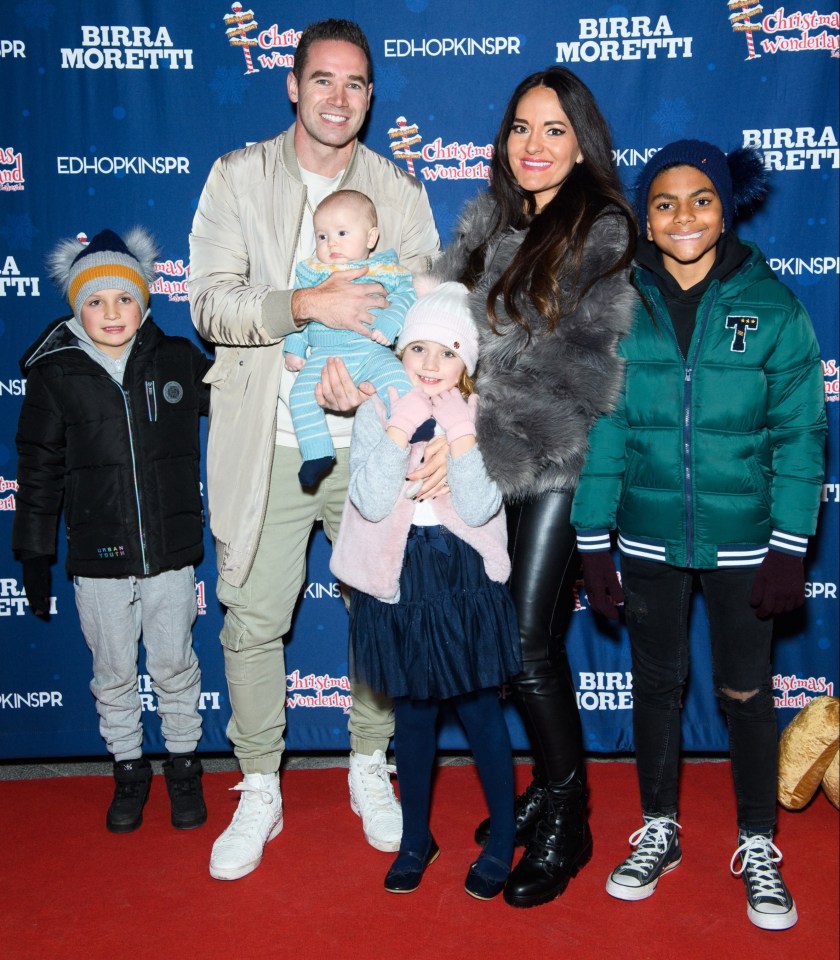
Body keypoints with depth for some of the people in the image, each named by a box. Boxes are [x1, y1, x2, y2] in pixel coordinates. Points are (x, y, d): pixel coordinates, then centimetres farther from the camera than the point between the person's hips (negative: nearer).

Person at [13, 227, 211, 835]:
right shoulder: (55, 376, -2)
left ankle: (184, 766, 31)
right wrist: (34, 555, 2)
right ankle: (129, 771, 33)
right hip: (97, 556, 0)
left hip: (171, 551, 0)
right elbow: (38, 470, 2)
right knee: (114, 672, 13)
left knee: (174, 664, 11)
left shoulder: (180, 360, -1)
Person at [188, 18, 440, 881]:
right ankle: (259, 792, 22)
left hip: (369, 443, 2)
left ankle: (371, 767, 30)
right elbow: (209, 303, -6)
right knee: (252, 621, 4)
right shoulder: (237, 177, 3)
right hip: (266, 445, -1)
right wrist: (307, 305, -22)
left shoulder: (400, 192, 9)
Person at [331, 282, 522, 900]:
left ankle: (504, 838, 28)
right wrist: (402, 427, -20)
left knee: (480, 708, 8)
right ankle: (416, 837, 33)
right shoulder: (376, 415, -3)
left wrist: (461, 431, -22)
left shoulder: (482, 416, -5)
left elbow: (480, 510, -16)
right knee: (413, 713, 14)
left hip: (466, 583, -1)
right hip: (400, 585, 2)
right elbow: (373, 503, -16)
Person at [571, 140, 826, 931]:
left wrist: (789, 547, -9)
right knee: (656, 684, 15)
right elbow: (601, 426, -1)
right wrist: (593, 541, -4)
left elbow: (798, 432, -5)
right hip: (649, 539, 2)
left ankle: (757, 849, 30)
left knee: (745, 693, 10)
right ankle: (658, 832, 35)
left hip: (742, 540, -1)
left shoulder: (770, 305, -5)